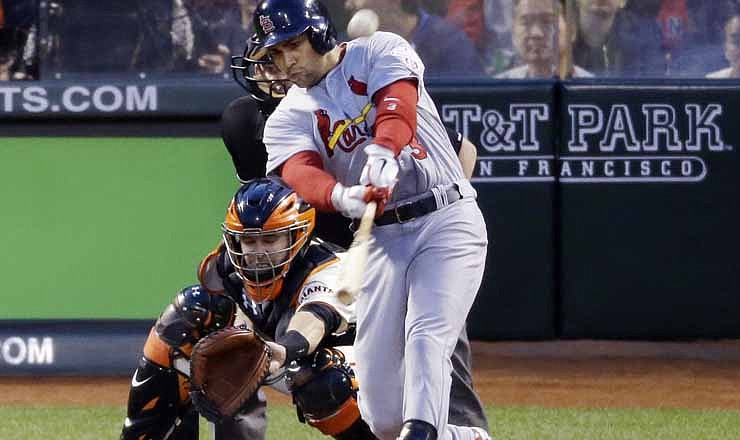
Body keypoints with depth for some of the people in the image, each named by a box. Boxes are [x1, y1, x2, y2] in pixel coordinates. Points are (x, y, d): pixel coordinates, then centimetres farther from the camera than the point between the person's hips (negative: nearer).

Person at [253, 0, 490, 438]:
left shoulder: (380, 52, 2)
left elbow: (398, 106, -19)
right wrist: (342, 197, -39)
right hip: (382, 238, 4)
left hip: (448, 220, -4)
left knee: (426, 337, -26)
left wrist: (384, 153, -43)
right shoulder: (288, 119, 6)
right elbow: (300, 172, -15)